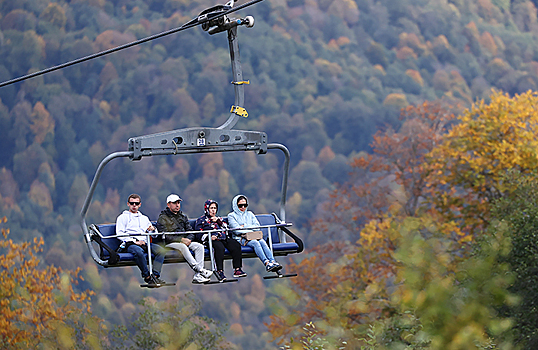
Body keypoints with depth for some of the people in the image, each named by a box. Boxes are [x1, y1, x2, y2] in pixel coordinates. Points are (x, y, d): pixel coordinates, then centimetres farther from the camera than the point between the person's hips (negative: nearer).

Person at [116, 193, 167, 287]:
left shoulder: (144, 218, 31)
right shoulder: (123, 217, 15)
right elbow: (119, 234, 1)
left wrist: (152, 230, 1)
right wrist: (135, 241, -12)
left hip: (144, 243, 5)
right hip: (129, 244, -5)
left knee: (161, 250, -26)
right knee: (139, 251, -40)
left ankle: (155, 275, -35)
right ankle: (147, 277, -34)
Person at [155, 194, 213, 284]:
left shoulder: (183, 216, 19)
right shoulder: (162, 218, -2)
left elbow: (191, 232, 16)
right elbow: (165, 236, -13)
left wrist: (188, 239, -9)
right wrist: (181, 240, -20)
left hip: (184, 242, 6)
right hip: (169, 244, -6)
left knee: (199, 246, -20)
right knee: (183, 247, -37)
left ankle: (197, 276, -32)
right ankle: (200, 270, -42)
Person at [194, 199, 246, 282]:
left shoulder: (218, 219, 34)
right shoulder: (201, 220, 18)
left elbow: (226, 228, 18)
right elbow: (199, 235, 5)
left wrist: (218, 220, 5)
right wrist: (209, 237, -13)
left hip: (223, 238, 5)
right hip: (212, 240, -5)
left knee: (236, 245, -23)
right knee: (219, 247, -39)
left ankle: (237, 269, -25)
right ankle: (220, 271, -46)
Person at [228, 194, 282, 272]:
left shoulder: (249, 214, 25)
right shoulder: (231, 216, 10)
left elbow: (257, 226, 12)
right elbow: (236, 230, -5)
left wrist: (245, 226, -1)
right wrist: (251, 230, -10)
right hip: (240, 239, -4)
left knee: (262, 242, -30)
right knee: (255, 243, -34)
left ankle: (273, 262, -49)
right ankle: (267, 263, -51)